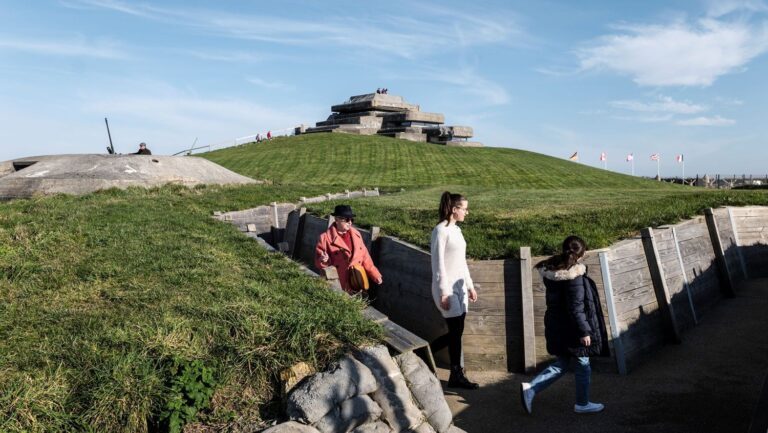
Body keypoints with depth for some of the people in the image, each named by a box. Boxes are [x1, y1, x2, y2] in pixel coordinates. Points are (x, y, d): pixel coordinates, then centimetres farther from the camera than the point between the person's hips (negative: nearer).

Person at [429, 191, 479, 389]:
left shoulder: (456, 229, 13)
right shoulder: (441, 230, -13)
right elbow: (438, 263, -16)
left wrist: (470, 285, 18)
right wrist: (444, 293, -17)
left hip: (459, 287, 8)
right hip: (446, 288, -8)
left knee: (456, 332, 9)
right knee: (456, 332, -2)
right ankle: (457, 376, 11)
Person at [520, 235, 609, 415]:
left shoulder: (550, 271, 2)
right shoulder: (574, 276, -22)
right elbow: (576, 308, -22)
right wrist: (584, 331, -13)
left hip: (556, 325, 8)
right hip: (572, 328, -8)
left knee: (560, 364, 19)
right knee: (582, 366, 13)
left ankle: (530, 388, 6)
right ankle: (582, 404, 28)